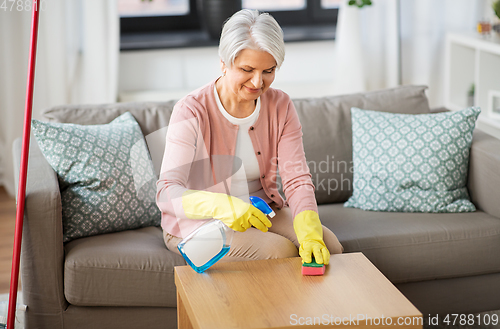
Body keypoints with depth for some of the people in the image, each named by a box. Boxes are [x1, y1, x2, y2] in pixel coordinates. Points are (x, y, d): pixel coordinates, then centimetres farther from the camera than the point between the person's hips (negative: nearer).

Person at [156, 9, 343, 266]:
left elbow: (297, 179, -12)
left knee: (329, 246, -17)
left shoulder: (280, 106, -4)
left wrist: (309, 232, -32)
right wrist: (223, 206, -50)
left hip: (262, 212, 5)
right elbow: (167, 193, -29)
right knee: (282, 251, -27)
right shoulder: (191, 112, -19)